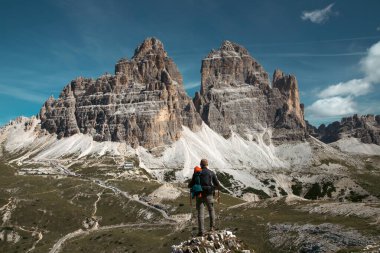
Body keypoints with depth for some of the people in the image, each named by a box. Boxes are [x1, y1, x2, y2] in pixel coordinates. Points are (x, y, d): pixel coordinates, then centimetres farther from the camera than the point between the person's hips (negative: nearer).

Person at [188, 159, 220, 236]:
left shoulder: (196, 173, 1)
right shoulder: (211, 173, 1)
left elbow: (191, 185, 2)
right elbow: (217, 185, 4)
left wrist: (189, 185, 23)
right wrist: (216, 187, 24)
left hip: (199, 195, 0)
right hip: (208, 195, 0)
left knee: (200, 213, 4)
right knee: (211, 210, 20)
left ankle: (201, 231, 0)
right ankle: (212, 227, 17)